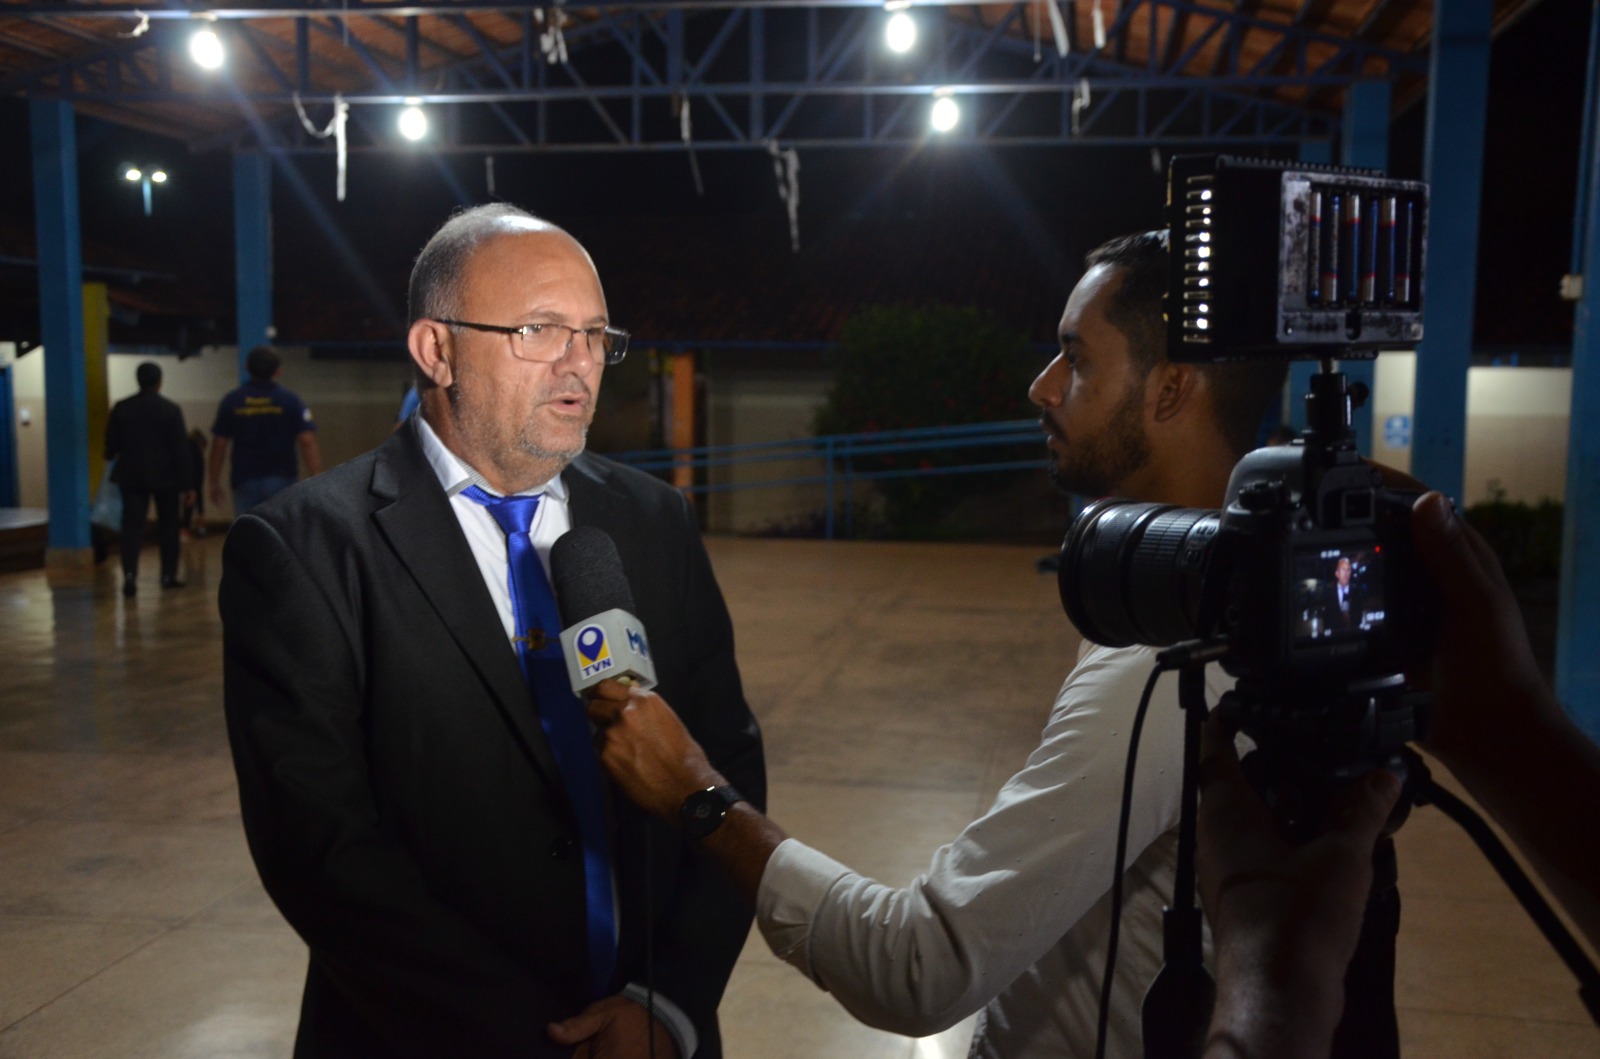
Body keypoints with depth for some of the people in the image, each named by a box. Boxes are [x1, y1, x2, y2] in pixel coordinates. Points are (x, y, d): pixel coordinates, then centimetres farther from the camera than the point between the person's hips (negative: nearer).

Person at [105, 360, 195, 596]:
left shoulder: (121, 408, -2)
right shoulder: (171, 410, -8)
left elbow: (111, 444, 3)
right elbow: (181, 450, -9)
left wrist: (112, 455, 28)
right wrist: (187, 483, -5)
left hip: (132, 475, 2)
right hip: (165, 475, -1)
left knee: (132, 525, 0)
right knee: (168, 526, 11)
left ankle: (130, 573, -15)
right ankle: (169, 575, 16)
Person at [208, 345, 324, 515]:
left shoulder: (231, 401, 2)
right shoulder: (290, 400, -3)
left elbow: (219, 445, 2)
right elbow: (307, 442, -10)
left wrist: (215, 482, 11)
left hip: (244, 481, 1)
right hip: (281, 480, -1)